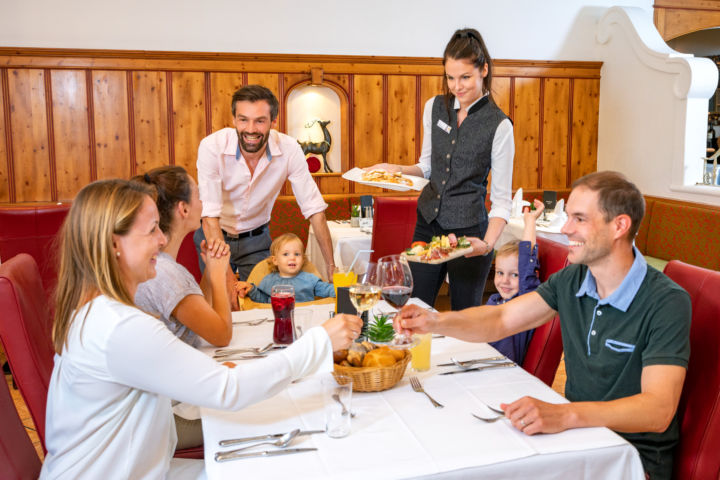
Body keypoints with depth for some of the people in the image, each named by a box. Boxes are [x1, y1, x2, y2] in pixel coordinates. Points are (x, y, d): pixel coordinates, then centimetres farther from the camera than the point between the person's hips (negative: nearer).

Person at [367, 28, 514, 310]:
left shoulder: (498, 125, -11)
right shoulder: (434, 107, 3)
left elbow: (502, 198, -10)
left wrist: (488, 243, -25)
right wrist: (396, 169, -4)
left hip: (468, 231, -4)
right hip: (428, 223, 5)